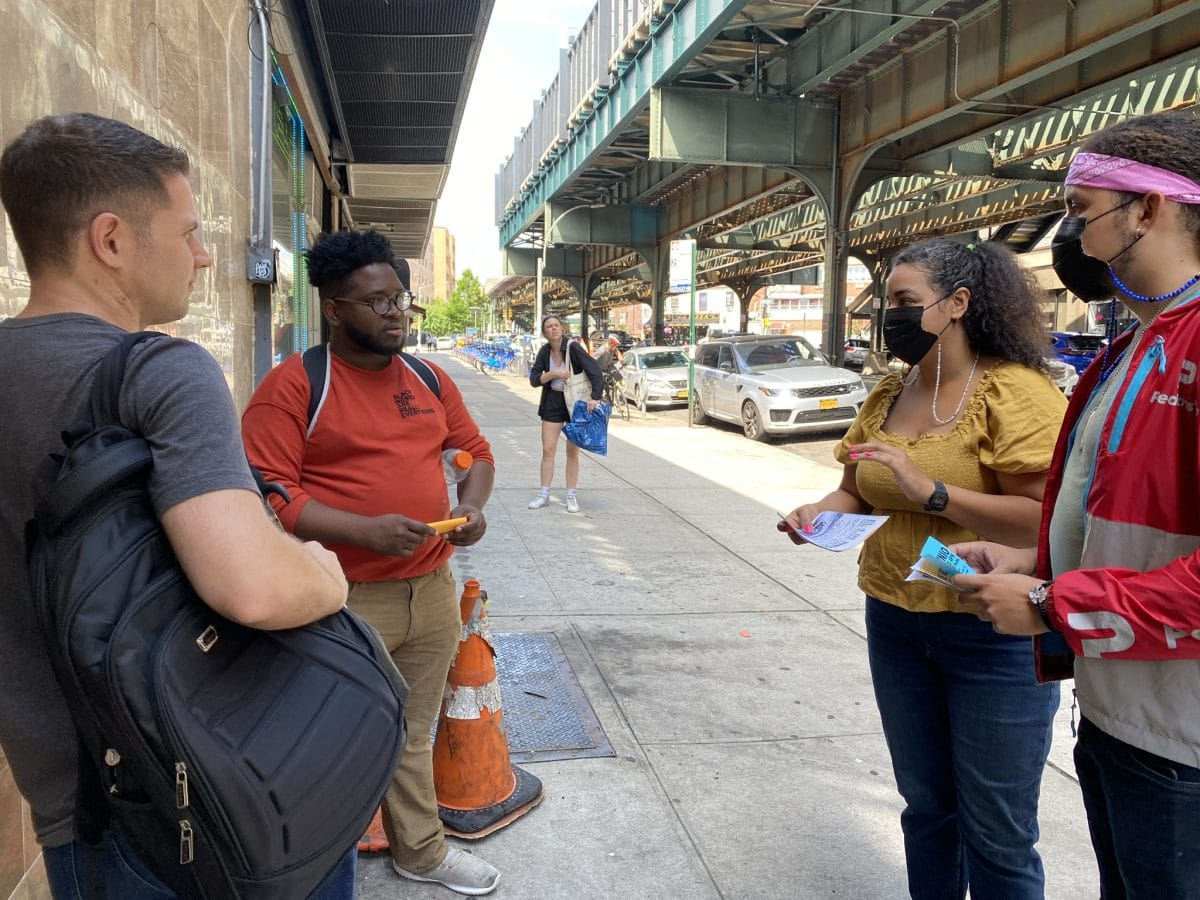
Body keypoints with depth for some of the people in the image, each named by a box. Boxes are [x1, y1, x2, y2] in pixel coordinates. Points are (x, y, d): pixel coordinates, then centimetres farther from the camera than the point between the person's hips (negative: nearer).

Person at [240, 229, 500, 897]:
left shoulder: (430, 380, 9)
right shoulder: (292, 385, -10)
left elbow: (477, 453, 18)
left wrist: (472, 504, -3)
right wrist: (365, 531, -24)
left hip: (432, 593, 5)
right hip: (344, 603, -5)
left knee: (412, 737, 21)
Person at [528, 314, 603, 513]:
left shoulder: (573, 347, -17)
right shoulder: (544, 351, -3)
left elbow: (595, 372, -22)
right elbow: (534, 379, -3)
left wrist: (595, 398, -34)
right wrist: (553, 374, -20)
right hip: (552, 402, 3)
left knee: (572, 451, 5)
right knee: (548, 450, 3)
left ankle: (571, 496, 16)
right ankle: (544, 494, 14)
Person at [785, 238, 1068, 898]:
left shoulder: (1015, 391, -15)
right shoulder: (888, 396, 7)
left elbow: (1043, 517, -23)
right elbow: (855, 492, 14)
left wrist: (929, 490, -26)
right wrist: (820, 512, -7)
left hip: (994, 633, -6)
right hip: (896, 622, 6)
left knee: (996, 831, 7)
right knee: (925, 806, 21)